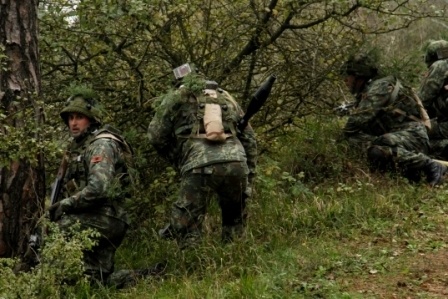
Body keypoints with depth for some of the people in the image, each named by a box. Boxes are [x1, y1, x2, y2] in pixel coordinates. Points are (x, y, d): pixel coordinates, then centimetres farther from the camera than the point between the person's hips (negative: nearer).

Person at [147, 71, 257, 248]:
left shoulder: (176, 97, 22)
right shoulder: (227, 98, 31)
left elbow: (156, 136, 16)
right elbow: (249, 139, 27)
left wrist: (175, 161, 29)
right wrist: (249, 177, 29)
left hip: (198, 165, -3)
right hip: (236, 161, 3)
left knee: (187, 220, 7)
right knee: (234, 216, 22)